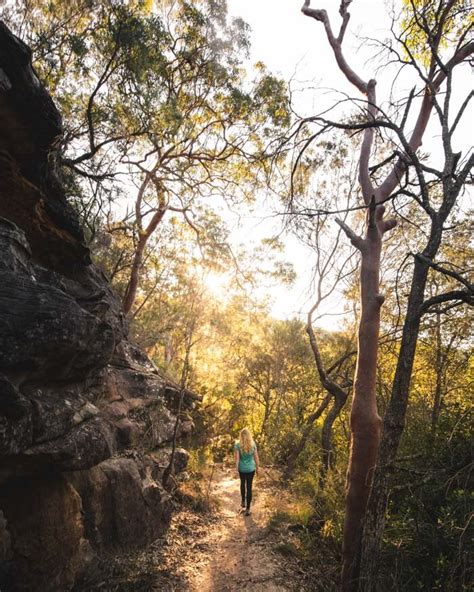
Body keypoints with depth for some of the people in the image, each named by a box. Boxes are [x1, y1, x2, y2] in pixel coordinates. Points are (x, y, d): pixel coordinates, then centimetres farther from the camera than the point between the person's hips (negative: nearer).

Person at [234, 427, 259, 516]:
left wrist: (236, 469, 0)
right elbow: (256, 457, -5)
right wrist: (257, 467, 9)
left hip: (242, 469, 0)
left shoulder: (237, 445, -17)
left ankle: (243, 502, 40)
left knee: (242, 484, 26)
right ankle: (248, 509, 14)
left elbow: (236, 458, -14)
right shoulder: (253, 444, -12)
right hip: (251, 469, 0)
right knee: (249, 487, 10)